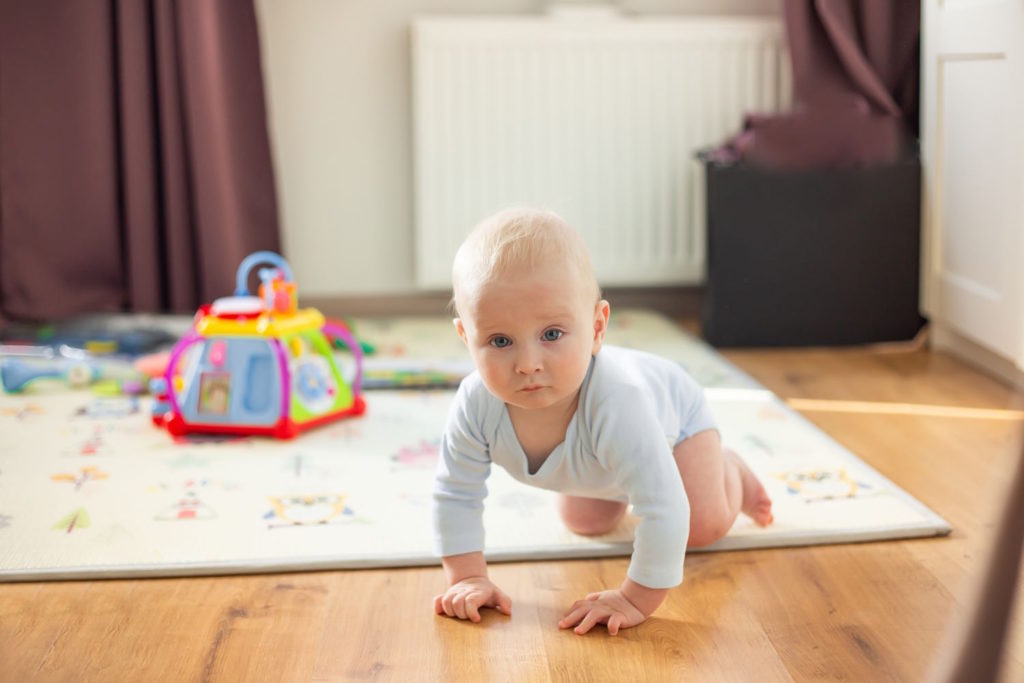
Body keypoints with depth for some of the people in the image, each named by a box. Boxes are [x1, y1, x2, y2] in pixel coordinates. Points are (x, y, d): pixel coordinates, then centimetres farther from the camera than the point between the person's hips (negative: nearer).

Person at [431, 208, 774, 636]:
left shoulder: (615, 404, -53)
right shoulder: (476, 405, -40)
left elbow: (664, 513, -49)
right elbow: (456, 495, -23)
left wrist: (636, 600, -43)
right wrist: (467, 578, -27)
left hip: (673, 410, -4)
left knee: (706, 526, -3)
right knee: (586, 524, 20)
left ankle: (726, 469, 29)